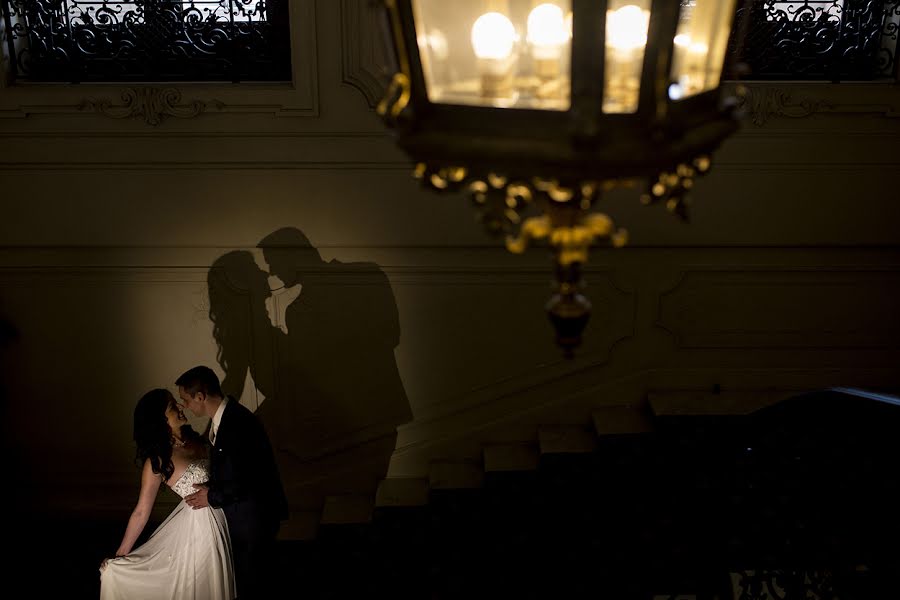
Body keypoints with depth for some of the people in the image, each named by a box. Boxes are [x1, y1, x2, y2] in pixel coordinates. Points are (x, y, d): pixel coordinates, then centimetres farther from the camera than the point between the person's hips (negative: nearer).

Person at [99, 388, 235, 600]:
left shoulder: (195, 440, 1)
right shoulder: (157, 460, -16)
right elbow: (141, 512, -12)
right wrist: (119, 556, -11)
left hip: (218, 519, 6)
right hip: (197, 526, -6)